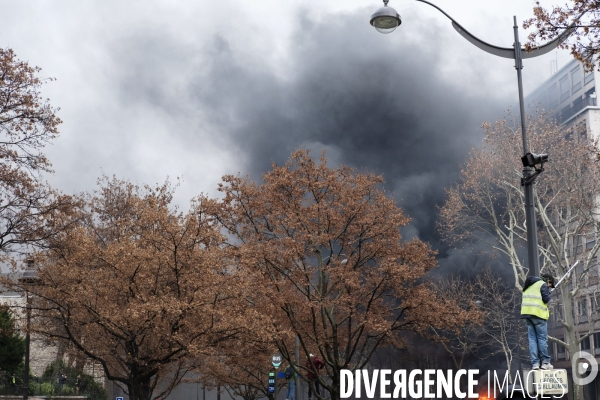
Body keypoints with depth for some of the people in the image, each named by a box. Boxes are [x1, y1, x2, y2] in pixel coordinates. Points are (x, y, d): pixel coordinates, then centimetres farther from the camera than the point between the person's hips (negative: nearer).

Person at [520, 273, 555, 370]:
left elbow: (523, 300, 23)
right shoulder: (543, 285, -2)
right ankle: (545, 362, 0)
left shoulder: (528, 286, 24)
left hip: (526, 312, 7)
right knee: (542, 338, -1)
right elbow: (546, 299, -10)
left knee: (532, 339, 5)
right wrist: (548, 293, 7)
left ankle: (535, 363, 0)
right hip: (538, 313, -7)